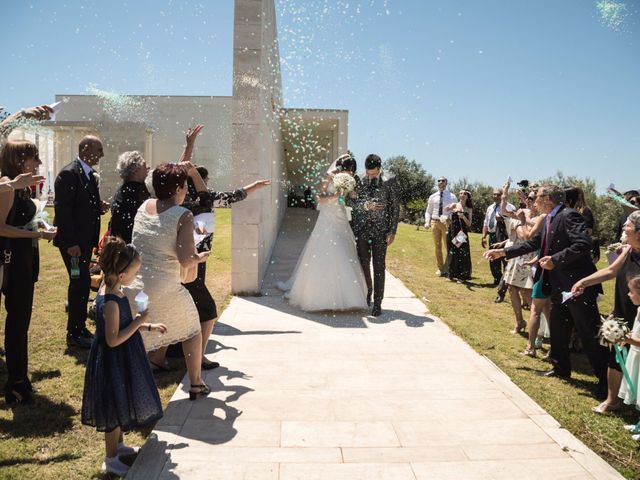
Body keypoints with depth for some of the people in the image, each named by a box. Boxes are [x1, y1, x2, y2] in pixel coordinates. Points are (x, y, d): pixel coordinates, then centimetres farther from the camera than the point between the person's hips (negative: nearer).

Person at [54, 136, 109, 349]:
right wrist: (71, 243, -22)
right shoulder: (69, 174, -16)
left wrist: (100, 207, -1)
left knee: (81, 283, 15)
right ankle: (74, 334, 8)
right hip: (73, 241, -9)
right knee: (80, 283, -4)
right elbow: (63, 210, -20)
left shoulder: (90, 175, 12)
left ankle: (79, 328, 27)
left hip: (85, 240, 9)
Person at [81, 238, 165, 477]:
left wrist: (149, 327, 11)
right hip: (114, 362, -9)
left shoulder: (112, 292, 0)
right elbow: (113, 340, -27)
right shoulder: (110, 302, -29)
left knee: (121, 407, 25)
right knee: (116, 410, 7)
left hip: (121, 361, 9)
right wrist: (138, 322, -23)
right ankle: (111, 460, 25)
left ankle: (119, 444, 45)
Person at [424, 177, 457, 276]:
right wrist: (427, 222, -3)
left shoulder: (451, 196, 4)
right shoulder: (432, 197, 10)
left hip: (447, 222, -2)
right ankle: (440, 268, 16)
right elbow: (428, 211, 12)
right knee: (437, 246, 6)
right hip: (435, 222, 3)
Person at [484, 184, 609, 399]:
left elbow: (583, 244, -27)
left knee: (590, 334, -1)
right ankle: (560, 368, 34)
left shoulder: (569, 216, -17)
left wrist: (555, 260, -24)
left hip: (578, 284, -10)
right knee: (557, 327, 19)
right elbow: (532, 243, 19)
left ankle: (605, 379, 11)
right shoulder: (549, 220, 11)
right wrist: (503, 252, 19)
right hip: (560, 285, 10)